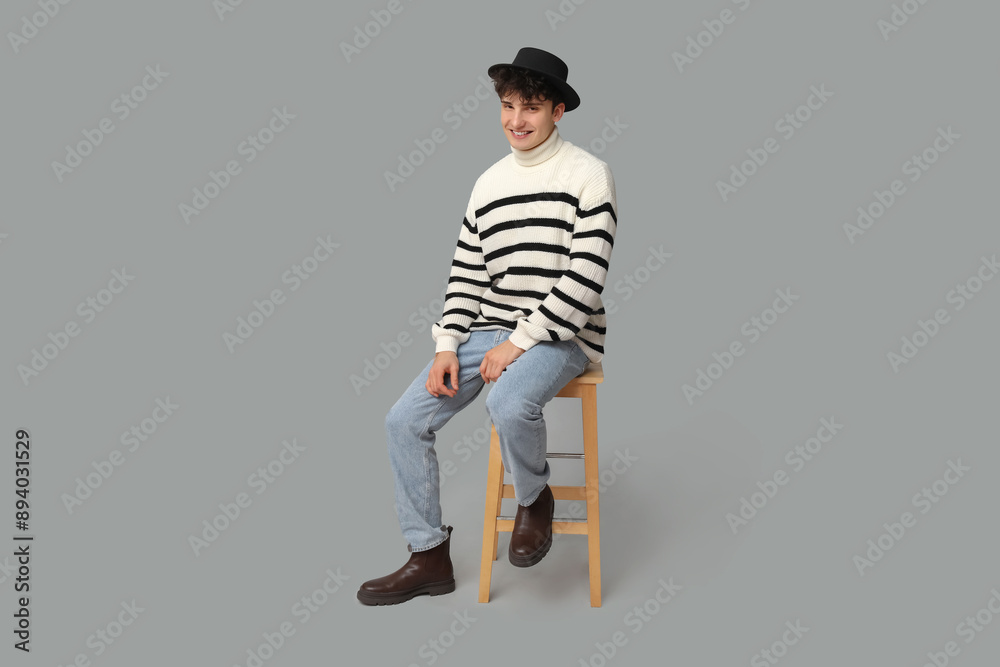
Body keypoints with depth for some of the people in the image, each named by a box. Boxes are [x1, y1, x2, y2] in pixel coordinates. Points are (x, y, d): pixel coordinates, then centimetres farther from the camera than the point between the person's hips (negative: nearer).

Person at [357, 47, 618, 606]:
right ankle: (430, 559, 11)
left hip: (562, 334, -6)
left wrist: (519, 342, -17)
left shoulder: (588, 173, -7)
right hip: (491, 330, 6)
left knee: (509, 403, -36)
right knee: (405, 420, -4)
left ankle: (535, 499, -2)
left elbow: (586, 279, -15)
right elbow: (468, 274, 12)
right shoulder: (489, 183, 12)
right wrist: (448, 346, -1)